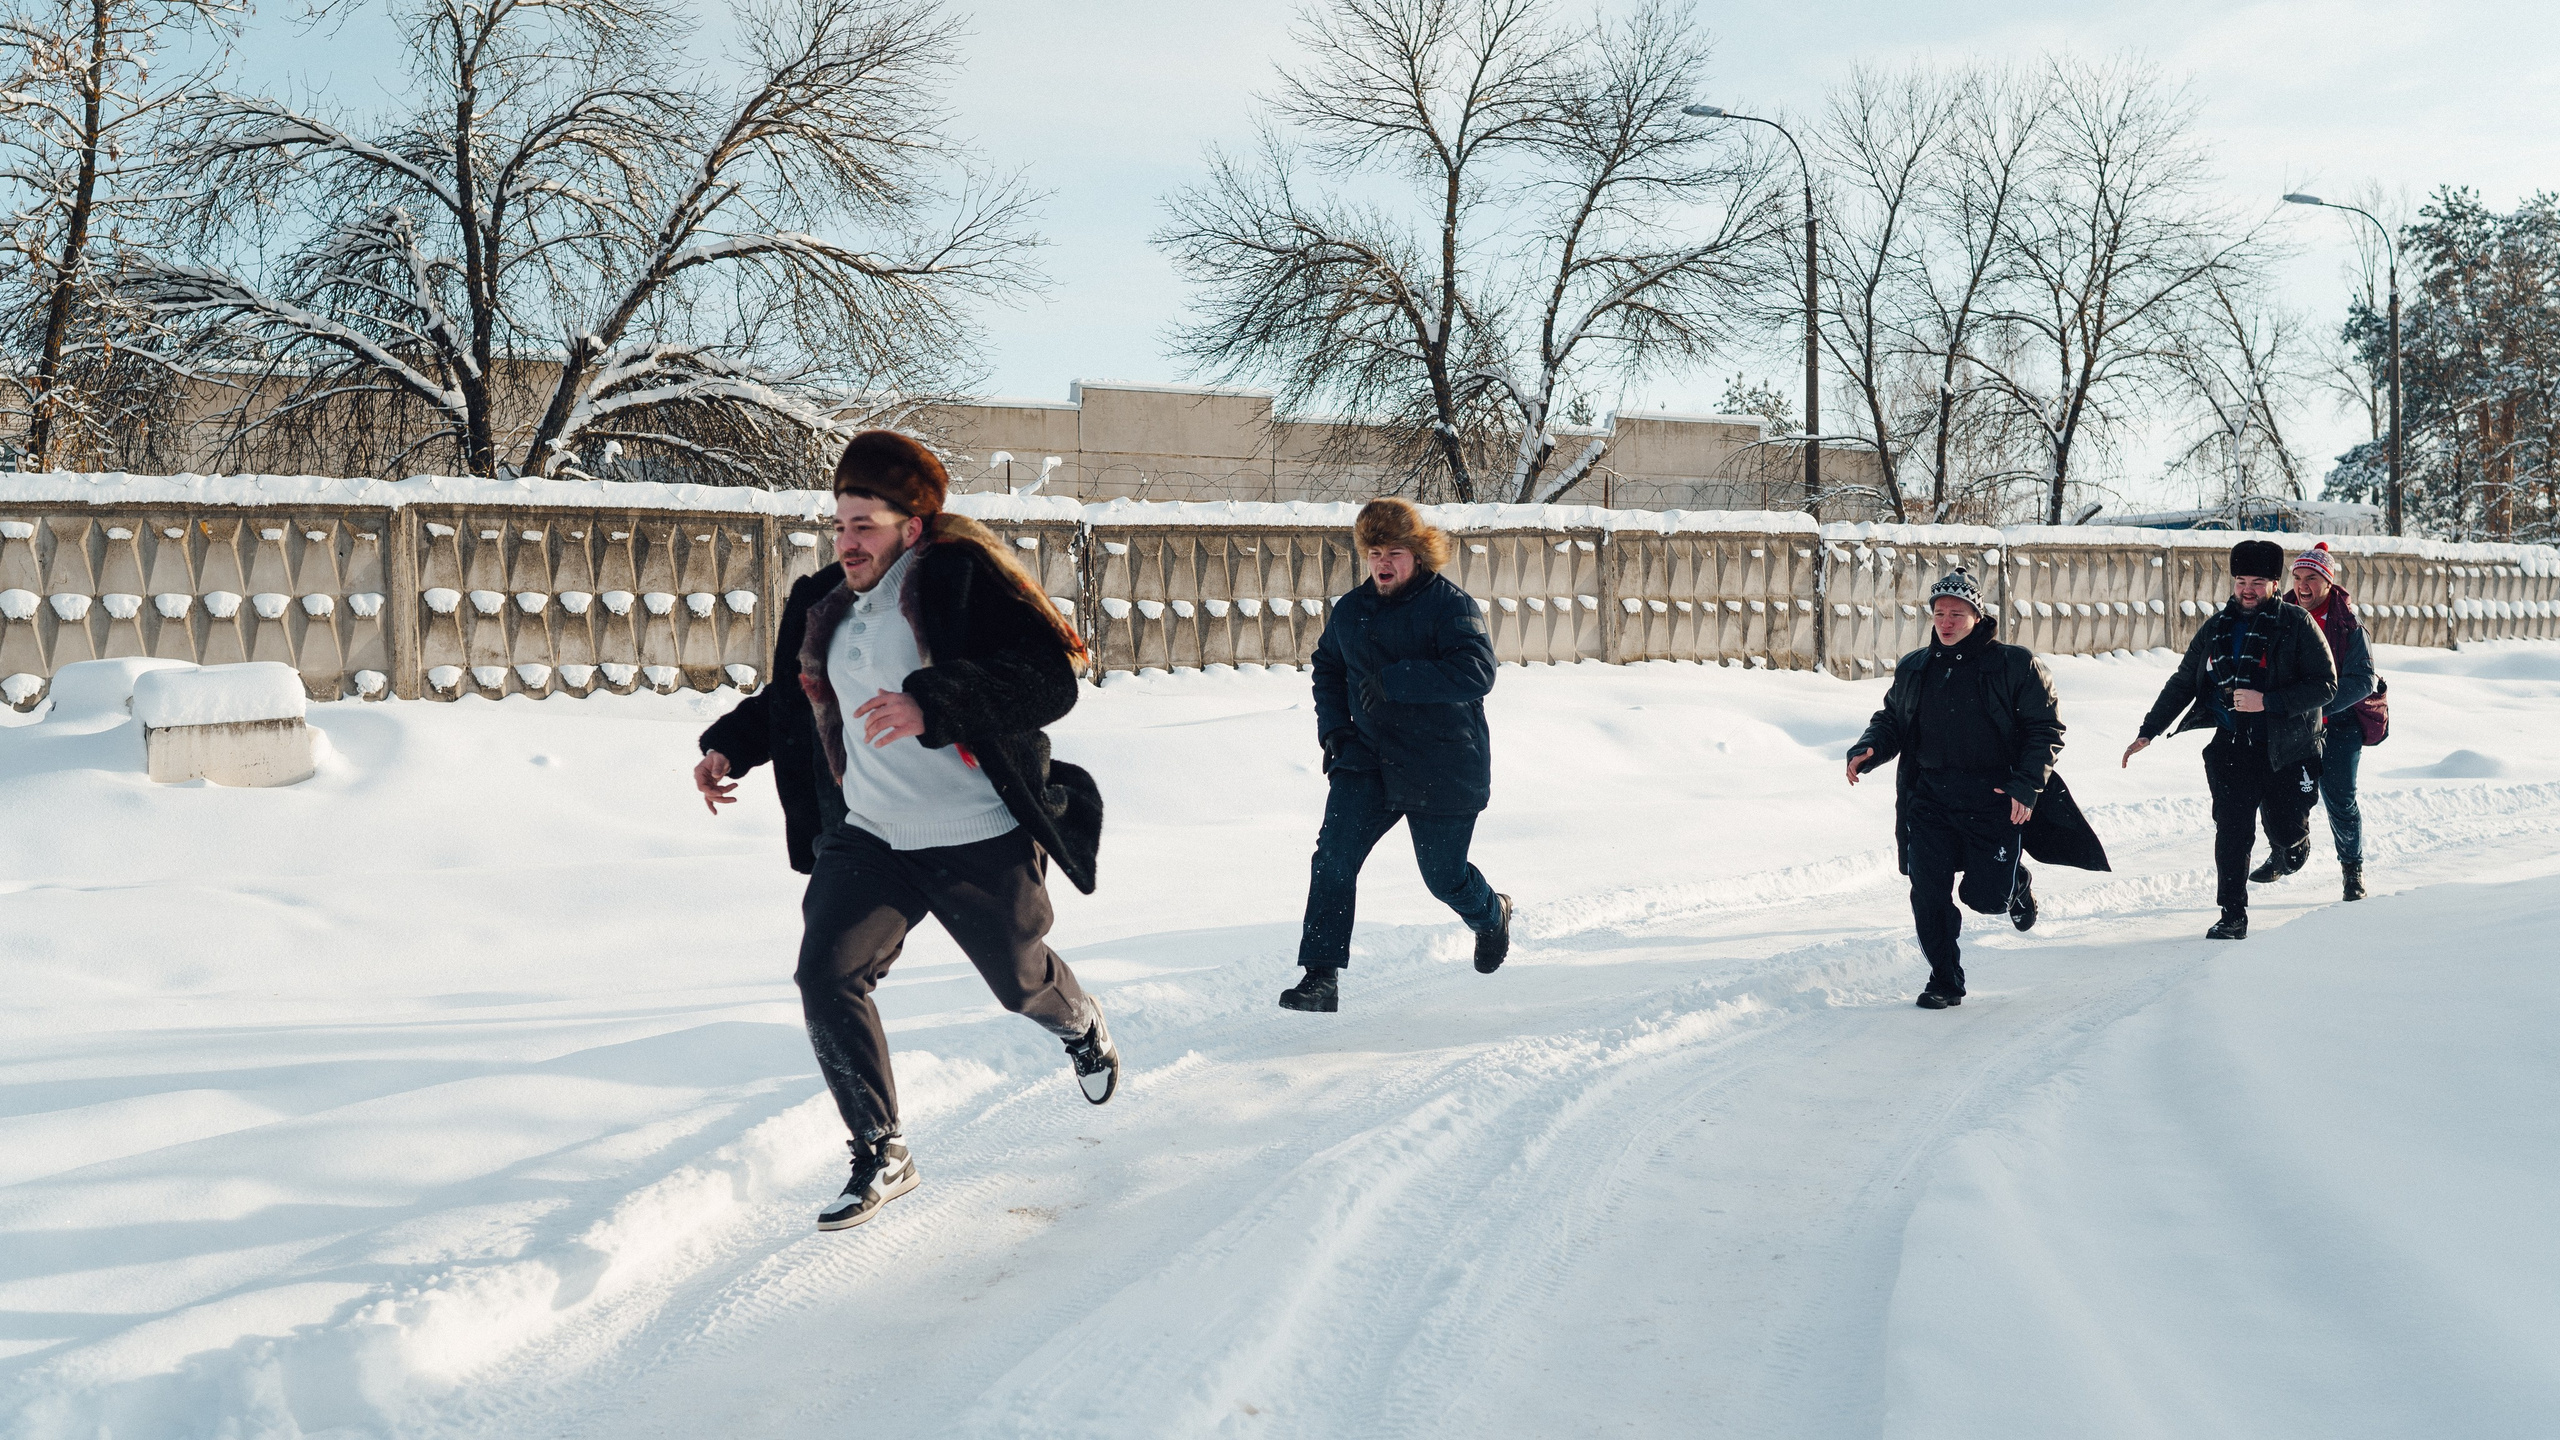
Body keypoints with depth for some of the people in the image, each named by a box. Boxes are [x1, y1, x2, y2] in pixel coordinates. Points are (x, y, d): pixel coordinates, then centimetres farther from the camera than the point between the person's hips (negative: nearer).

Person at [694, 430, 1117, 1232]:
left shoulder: (960, 573, -11)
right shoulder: (833, 615, 12)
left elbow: (1051, 676, -23)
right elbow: (797, 703, 31)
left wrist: (932, 703, -33)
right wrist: (728, 745, 17)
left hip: (982, 841, -5)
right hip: (870, 837, 5)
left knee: (1020, 983, 15)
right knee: (825, 975, -14)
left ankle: (1082, 1027, 53)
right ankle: (880, 1157, -2)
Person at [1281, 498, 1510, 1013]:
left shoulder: (1451, 606, -11)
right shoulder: (1350, 610, 8)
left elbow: (1477, 672, -25)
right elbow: (1326, 667, 25)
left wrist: (1392, 680, -29)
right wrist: (1333, 727, 9)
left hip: (1441, 770, -4)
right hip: (1366, 761, 4)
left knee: (1444, 876, 6)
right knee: (1333, 857, -13)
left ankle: (1491, 915, 42)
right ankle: (1321, 979, -11)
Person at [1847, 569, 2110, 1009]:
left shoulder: (2015, 665, -2)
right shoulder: (1913, 669, 10)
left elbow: (2046, 728, -1)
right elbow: (1891, 720, 20)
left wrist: (2027, 785, -13)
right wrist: (1869, 749, -2)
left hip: (1995, 800, -3)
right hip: (1930, 799, 3)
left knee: (1985, 896, -2)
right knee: (1928, 891, -6)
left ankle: (2018, 882, 36)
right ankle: (1945, 981, 11)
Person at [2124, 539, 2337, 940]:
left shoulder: (2296, 624, -4)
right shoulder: (2215, 627, 9)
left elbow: (2325, 684, -9)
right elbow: (2182, 683, 16)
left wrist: (2266, 702, -20)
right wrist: (2148, 733, 11)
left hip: (2285, 748, -2)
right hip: (2228, 748, 2)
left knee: (2286, 833, 4)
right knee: (2232, 832, -6)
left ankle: (2295, 842, 41)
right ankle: (2232, 915, 4)